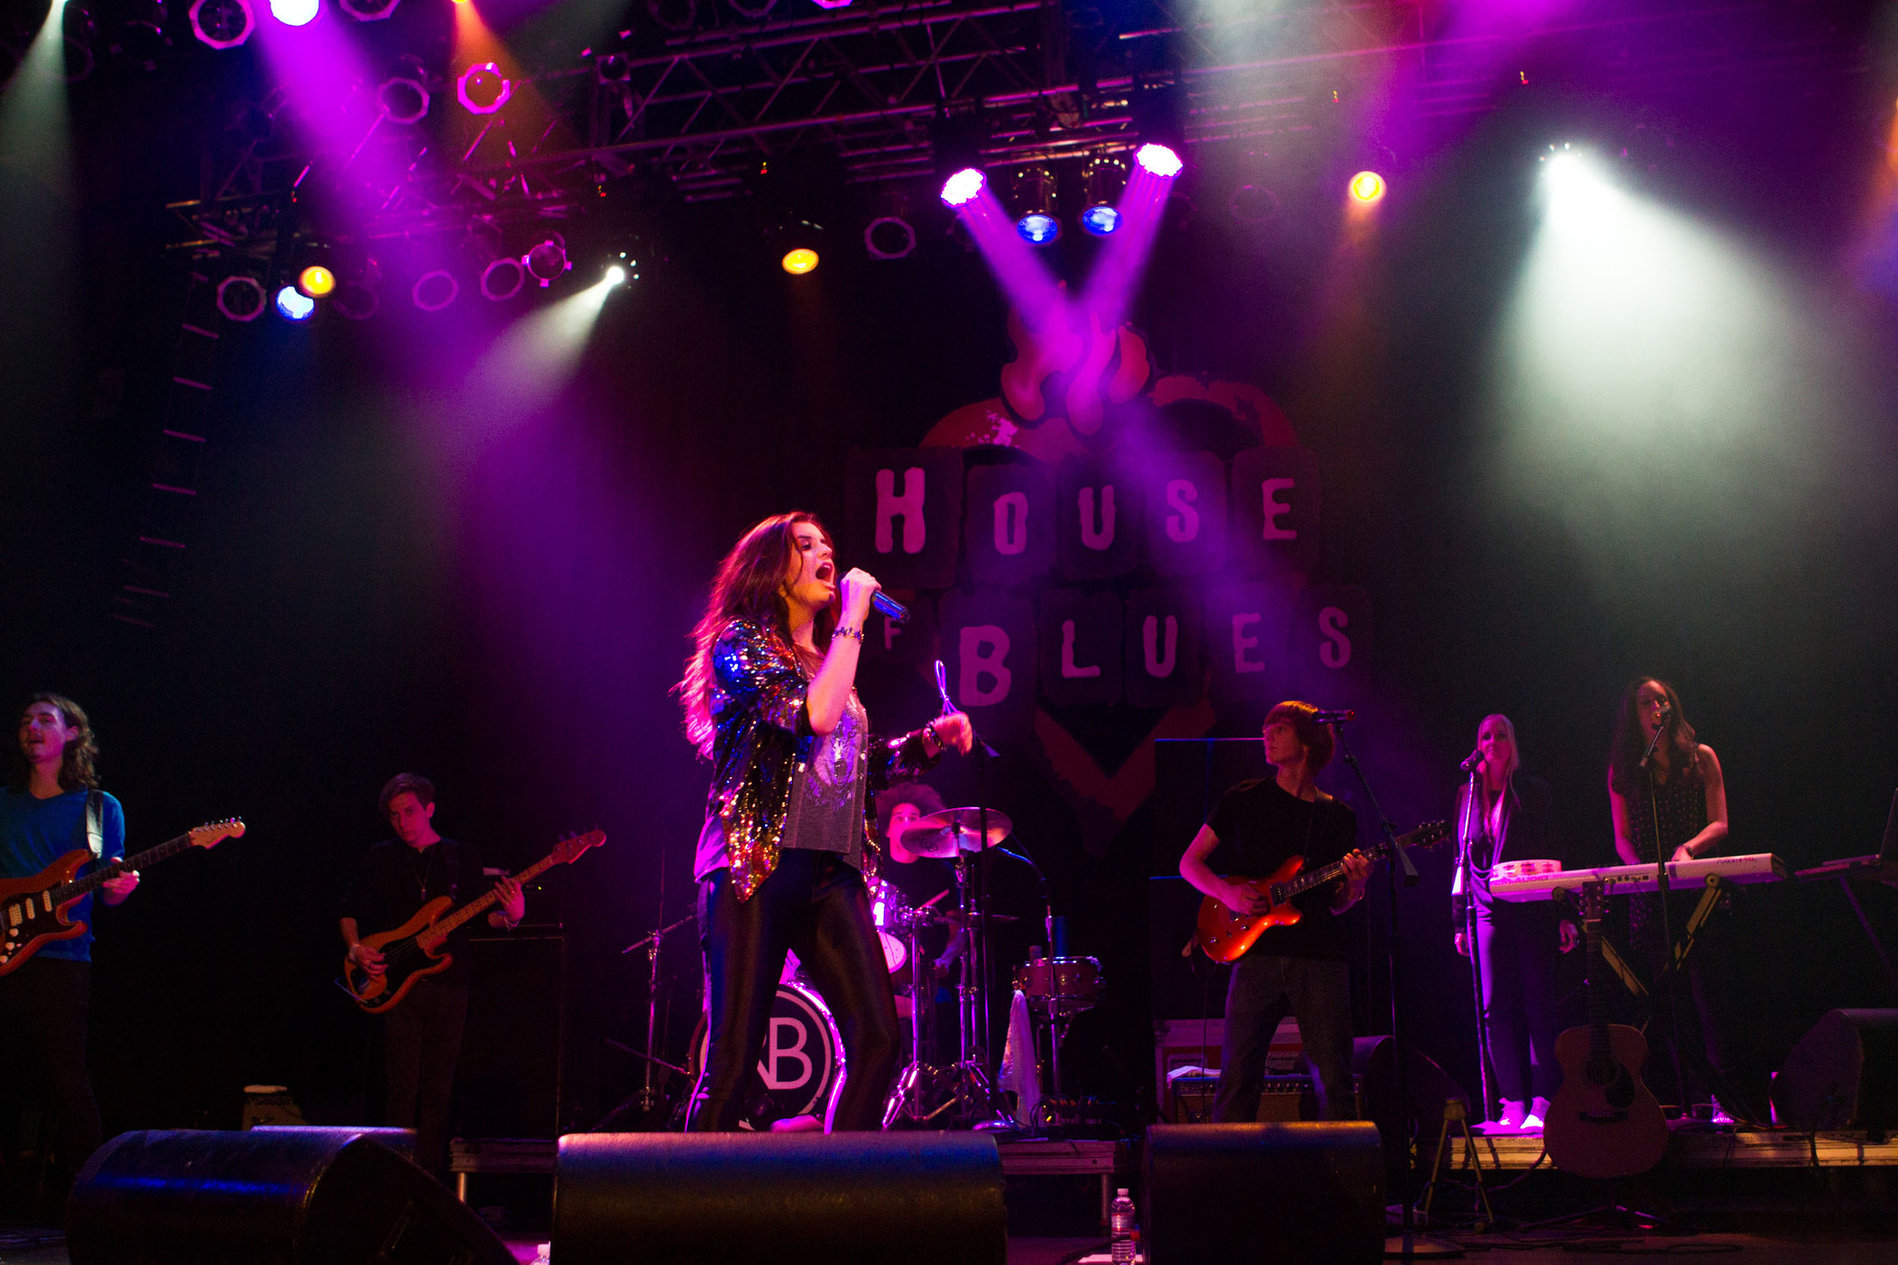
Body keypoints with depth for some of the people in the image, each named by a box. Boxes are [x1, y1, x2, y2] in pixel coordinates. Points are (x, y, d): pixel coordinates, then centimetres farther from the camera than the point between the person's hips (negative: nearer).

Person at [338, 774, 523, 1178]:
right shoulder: (381, 858, 8)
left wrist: (510, 916, -13)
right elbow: (349, 910, 13)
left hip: (448, 985, 1)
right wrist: (355, 948, -4)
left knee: (437, 1092, 4)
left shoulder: (461, 858, 10)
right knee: (401, 1091, -7)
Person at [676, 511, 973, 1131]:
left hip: (830, 871, 6)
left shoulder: (829, 659, 22)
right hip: (755, 863, -6)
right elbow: (814, 716, -16)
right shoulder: (740, 642, 0)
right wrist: (853, 619, -9)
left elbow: (861, 765, 25)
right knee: (734, 1053, -5)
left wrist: (928, 740, 9)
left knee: (878, 1038, -6)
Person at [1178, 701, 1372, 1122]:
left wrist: (1355, 886, -7)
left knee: (1335, 1083, 0)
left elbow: (1334, 905, 15)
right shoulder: (1245, 799, 8)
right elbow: (1189, 862, 11)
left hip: (1320, 956, 1)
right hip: (1259, 953, -1)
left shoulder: (1338, 816, 12)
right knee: (1238, 1078, -4)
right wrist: (1226, 892, -7)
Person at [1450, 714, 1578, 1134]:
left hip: (1532, 909, -2)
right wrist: (1460, 921, 10)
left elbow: (1554, 852, 5)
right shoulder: (1467, 795, 14)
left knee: (1537, 1005, -3)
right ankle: (1512, 1104, 3)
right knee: (1495, 1008, -2)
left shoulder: (1533, 791, 7)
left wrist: (1563, 914, -3)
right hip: (1487, 911, 2)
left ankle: (1541, 1102, 1)